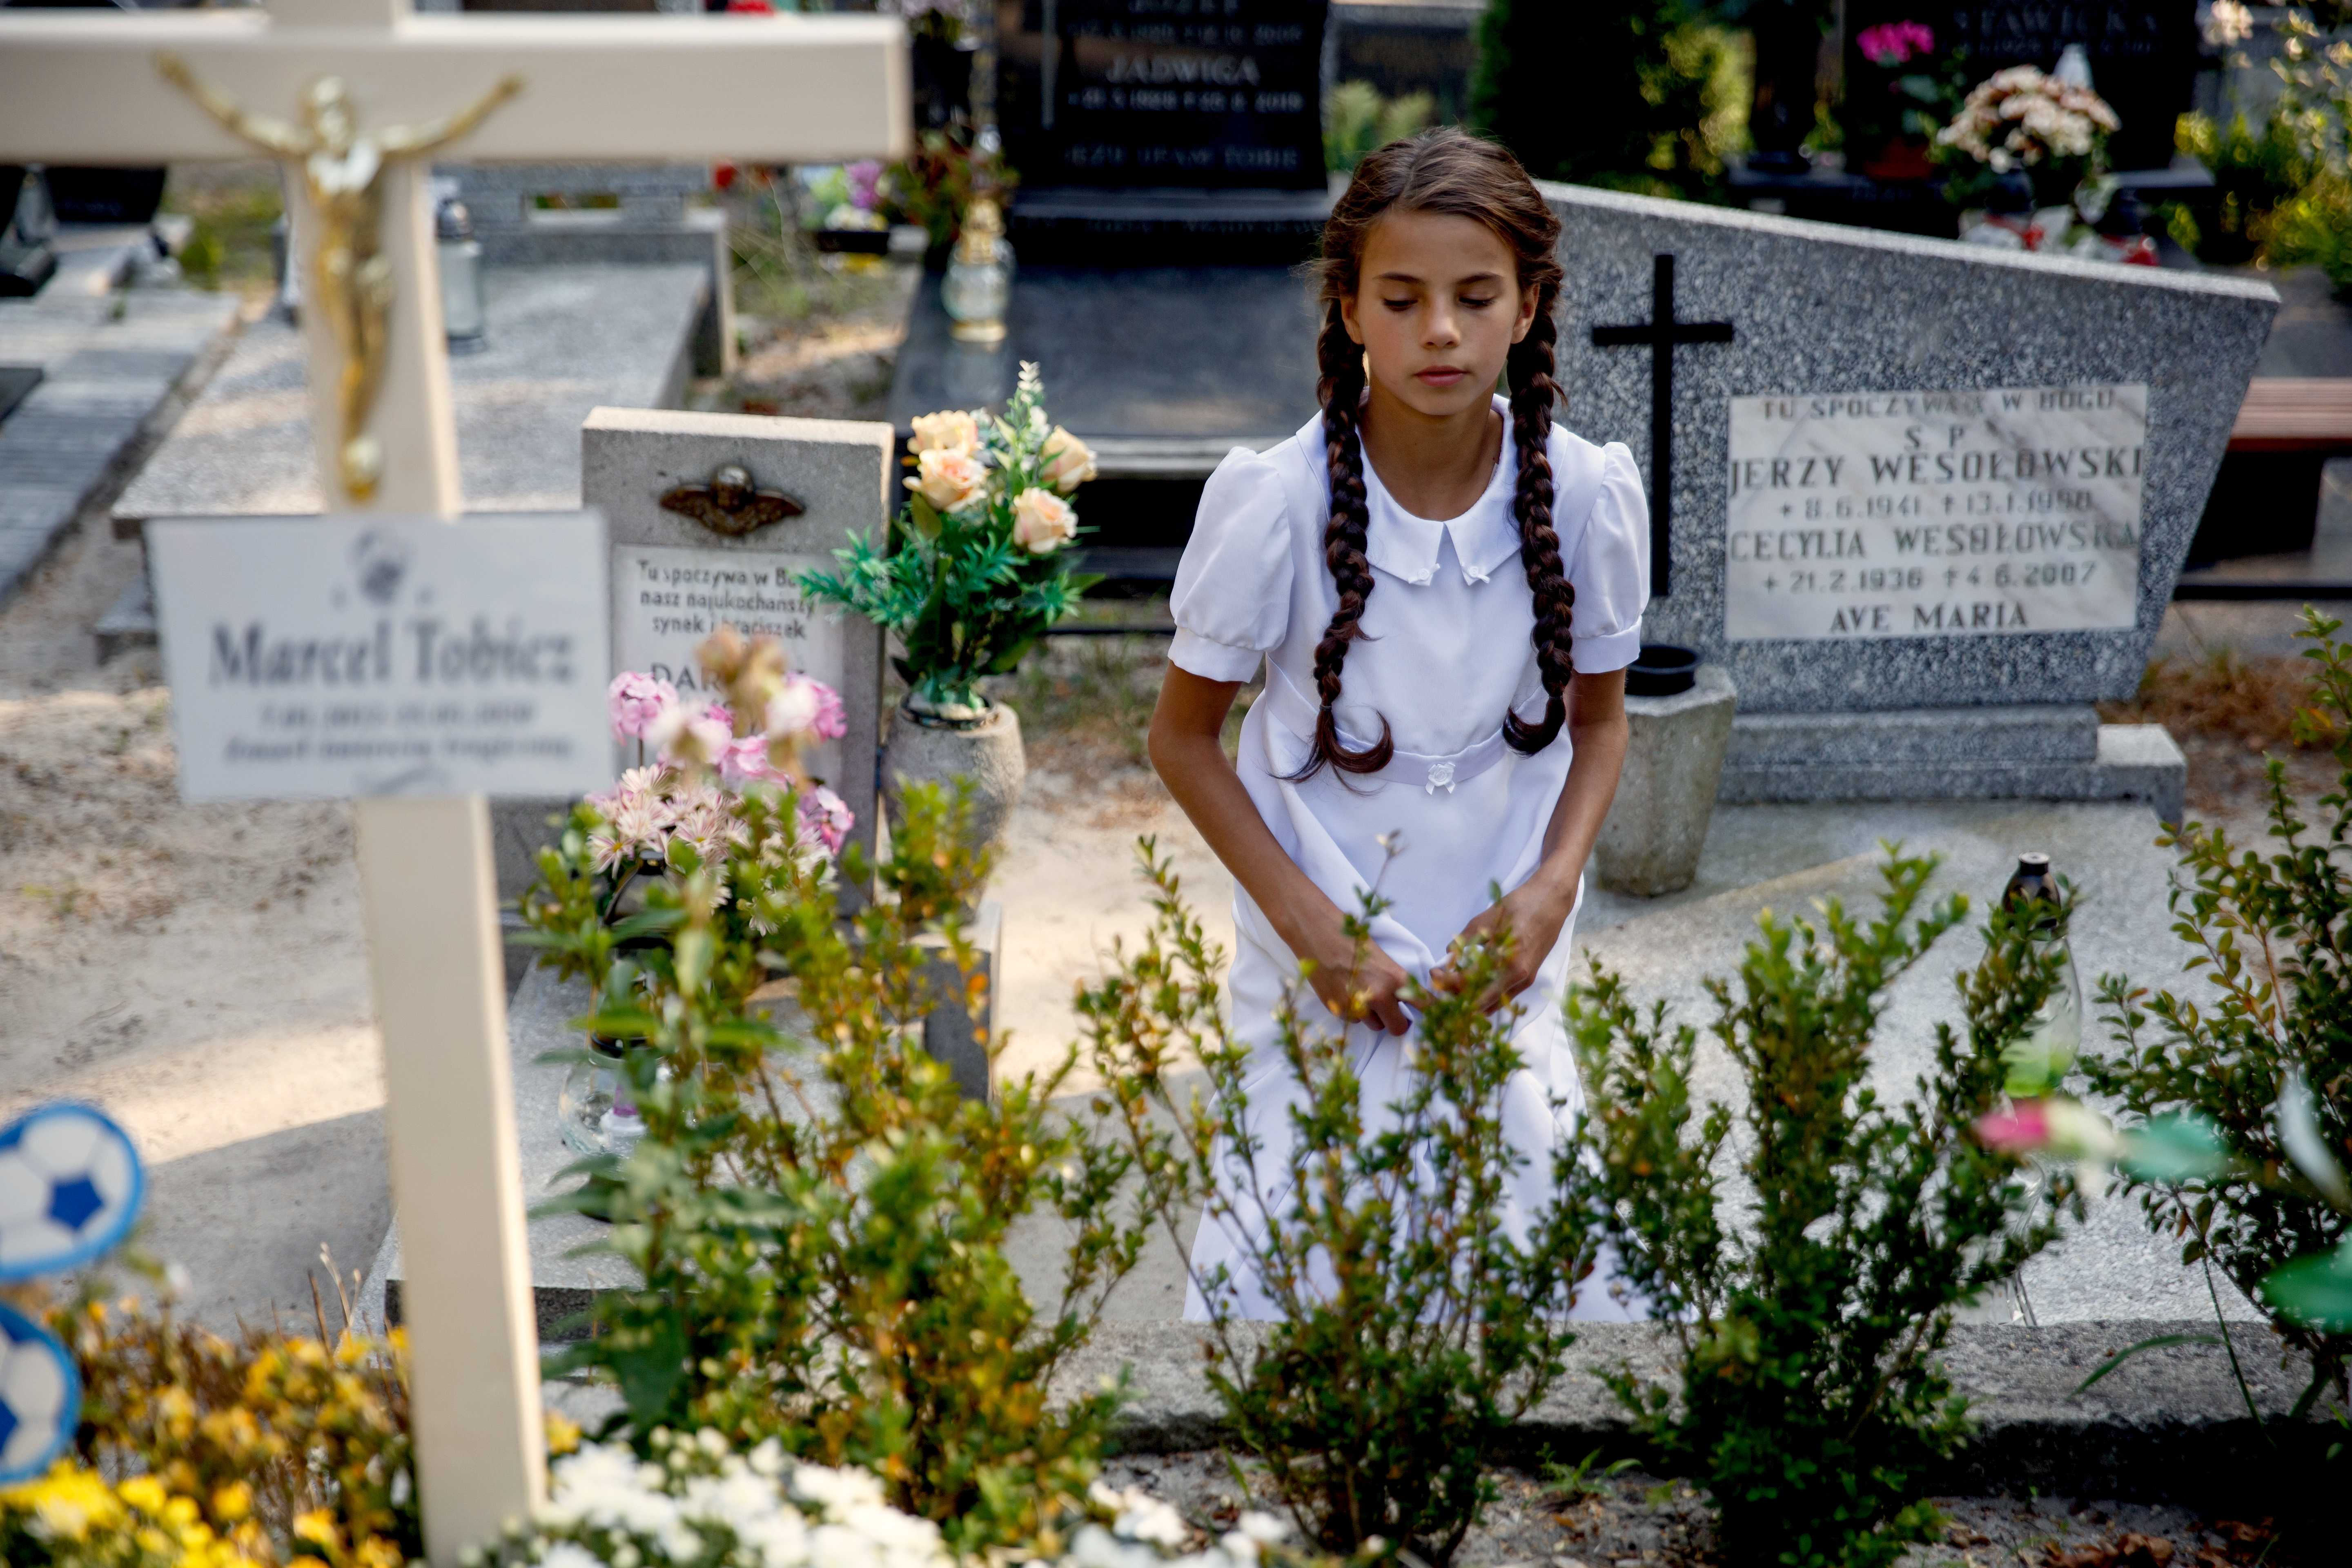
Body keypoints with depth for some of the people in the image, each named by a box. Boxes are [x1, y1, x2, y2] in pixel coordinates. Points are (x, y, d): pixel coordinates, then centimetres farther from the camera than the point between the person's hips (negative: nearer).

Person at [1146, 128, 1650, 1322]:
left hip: (1505, 966, 2)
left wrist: (1552, 887, -7)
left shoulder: (1587, 495, -8)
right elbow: (1183, 739, -2)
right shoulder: (1274, 503, -14)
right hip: (1317, 966, -2)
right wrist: (1307, 922, -11)